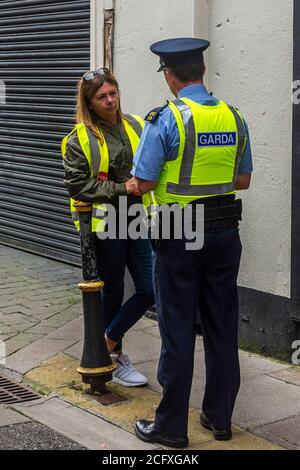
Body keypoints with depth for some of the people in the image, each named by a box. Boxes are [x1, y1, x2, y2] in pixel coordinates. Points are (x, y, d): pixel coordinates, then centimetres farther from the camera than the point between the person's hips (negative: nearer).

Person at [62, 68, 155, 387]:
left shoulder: (136, 126, 7)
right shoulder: (80, 139, -5)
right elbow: (77, 185, -11)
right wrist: (121, 189, -16)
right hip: (105, 224, -4)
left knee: (149, 291, 1)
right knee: (112, 293, 8)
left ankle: (107, 342, 20)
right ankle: (114, 358, 26)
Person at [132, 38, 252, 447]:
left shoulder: (166, 120, -14)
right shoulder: (234, 118, 4)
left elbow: (144, 183, -15)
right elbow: (243, 180, 11)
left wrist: (172, 180, 6)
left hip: (179, 237, -5)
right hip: (225, 233, 5)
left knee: (178, 330, 3)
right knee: (222, 327, 13)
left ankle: (171, 426, 12)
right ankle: (220, 417, 24)